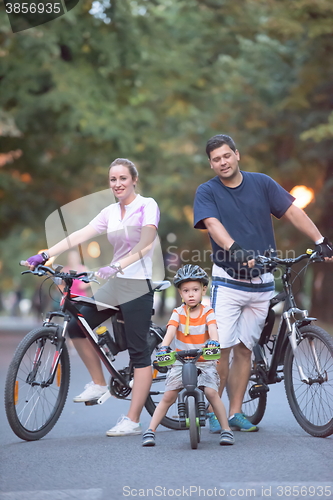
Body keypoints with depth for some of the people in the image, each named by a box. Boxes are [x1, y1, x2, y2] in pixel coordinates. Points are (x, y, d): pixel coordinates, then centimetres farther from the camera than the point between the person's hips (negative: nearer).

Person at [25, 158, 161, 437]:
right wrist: (45, 255, -6)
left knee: (139, 351, -7)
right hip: (114, 285, 8)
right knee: (76, 328, 5)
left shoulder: (147, 206, -6)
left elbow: (146, 244, -19)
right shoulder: (111, 212, 12)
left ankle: (132, 422, -7)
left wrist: (117, 266, -32)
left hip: (137, 284, -8)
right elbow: (79, 236, 4)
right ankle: (99, 384, 21)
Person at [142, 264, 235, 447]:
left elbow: (212, 329, -20)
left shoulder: (207, 312, -1)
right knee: (168, 396, -8)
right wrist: (163, 347, -36)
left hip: (205, 363, -1)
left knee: (211, 392, -19)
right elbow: (171, 330, -16)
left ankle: (226, 430, -7)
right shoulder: (178, 313, 0)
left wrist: (214, 341, -43)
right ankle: (150, 431, 0)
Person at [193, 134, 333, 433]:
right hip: (227, 281, -2)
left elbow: (292, 211, 3)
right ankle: (212, 412, 3)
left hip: (262, 282, 3)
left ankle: (236, 413, 14)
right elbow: (213, 224, -18)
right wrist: (235, 249, -37)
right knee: (221, 348, -9)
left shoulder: (261, 183, 6)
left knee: (244, 349, 7)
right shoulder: (207, 192, -1)